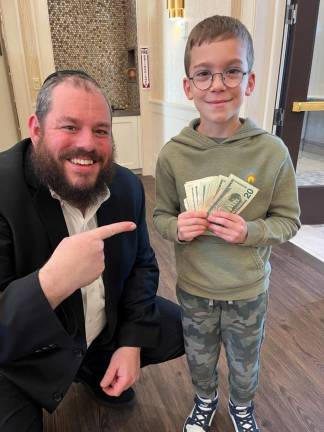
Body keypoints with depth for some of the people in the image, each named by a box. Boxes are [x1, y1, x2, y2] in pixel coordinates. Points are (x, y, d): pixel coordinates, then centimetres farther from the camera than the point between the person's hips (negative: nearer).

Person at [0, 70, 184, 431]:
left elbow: (142, 264, 0)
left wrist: (132, 342, -9)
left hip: (109, 328, 5)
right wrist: (51, 282, -47)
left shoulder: (128, 187, -9)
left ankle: (96, 366, 28)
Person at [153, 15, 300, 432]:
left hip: (249, 289, 0)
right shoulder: (173, 154, -14)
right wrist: (177, 227, -23)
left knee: (244, 361, 25)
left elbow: (288, 220, -7)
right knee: (200, 358, 27)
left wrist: (249, 231, -26)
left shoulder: (272, 152, -17)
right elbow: (161, 216, -2)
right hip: (193, 287, 1)